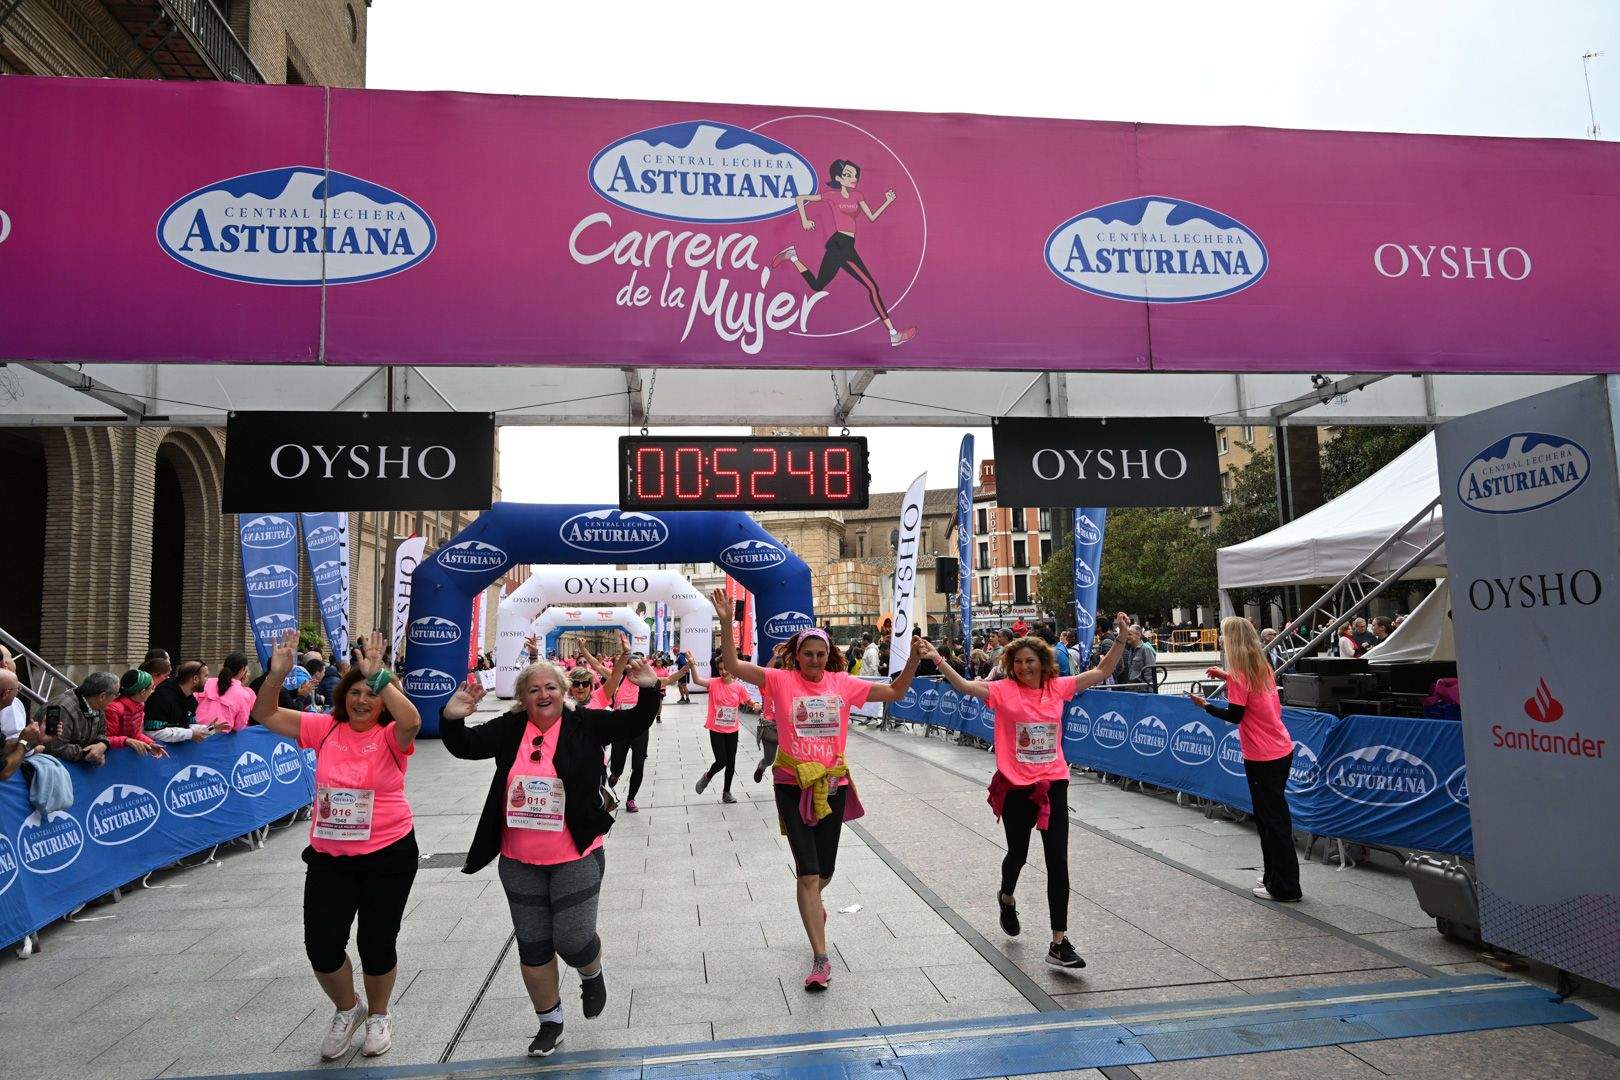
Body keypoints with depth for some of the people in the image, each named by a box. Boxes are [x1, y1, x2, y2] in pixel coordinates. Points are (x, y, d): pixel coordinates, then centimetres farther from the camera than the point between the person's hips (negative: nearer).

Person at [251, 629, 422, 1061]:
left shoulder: (391, 737, -11)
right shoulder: (326, 729, 0)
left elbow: (412, 721, -35)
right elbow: (266, 715, -1)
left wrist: (380, 677, -37)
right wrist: (277, 674, -18)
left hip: (388, 856, -3)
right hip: (329, 857, 3)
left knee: (377, 943, 10)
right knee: (321, 944, 2)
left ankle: (378, 1016, 38)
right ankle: (347, 1009, 33)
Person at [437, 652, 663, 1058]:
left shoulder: (585, 724, -7)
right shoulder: (509, 729, 0)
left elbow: (633, 724, -10)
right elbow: (465, 746, -1)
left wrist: (649, 689, -28)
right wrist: (452, 718, -21)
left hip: (576, 860, -3)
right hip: (520, 864, 3)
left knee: (573, 942, 0)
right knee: (533, 947, 13)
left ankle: (592, 974, 37)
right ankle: (550, 1020, 35)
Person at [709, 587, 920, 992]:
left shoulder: (842, 683, 0)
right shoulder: (781, 680, -7)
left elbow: (894, 692, 6)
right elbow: (733, 665, -18)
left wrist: (913, 661, -9)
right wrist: (726, 623, -31)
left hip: (832, 785, 3)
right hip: (793, 786, -3)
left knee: (825, 870, 17)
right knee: (808, 872, -8)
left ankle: (812, 907, 53)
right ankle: (821, 958, 2)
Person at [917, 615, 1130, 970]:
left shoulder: (1058, 687, 0)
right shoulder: (1003, 690, -9)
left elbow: (1101, 672, 6)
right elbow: (964, 686, -21)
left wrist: (1121, 637, -3)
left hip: (1053, 785, 2)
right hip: (1016, 787, -2)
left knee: (1058, 862, -2)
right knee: (1018, 854, 17)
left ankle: (1059, 942, 6)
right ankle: (1007, 898, 51)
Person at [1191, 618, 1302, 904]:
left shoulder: (1238, 672, -16)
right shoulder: (1261, 666, 8)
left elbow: (1234, 715, -16)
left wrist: (1205, 705, -5)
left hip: (1262, 758, -9)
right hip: (1282, 750, 9)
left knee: (1272, 819, 0)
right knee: (1272, 815, 19)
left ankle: (1284, 888, 8)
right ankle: (1275, 876, 29)